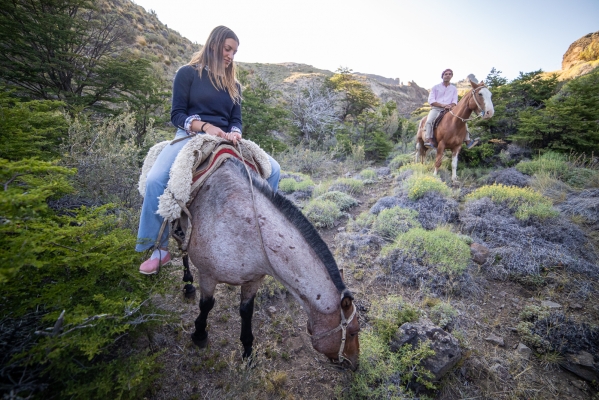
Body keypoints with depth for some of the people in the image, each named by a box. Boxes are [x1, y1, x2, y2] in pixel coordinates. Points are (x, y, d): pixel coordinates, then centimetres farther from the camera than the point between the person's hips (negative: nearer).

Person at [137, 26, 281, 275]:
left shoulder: (233, 85, 19)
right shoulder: (188, 73, 5)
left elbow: (236, 119, 11)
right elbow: (177, 114, -2)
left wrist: (234, 133, -14)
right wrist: (206, 127, -20)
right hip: (191, 137, -3)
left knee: (272, 169, -13)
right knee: (156, 179, -31)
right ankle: (161, 248, -13)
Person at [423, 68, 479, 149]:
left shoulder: (454, 89, 19)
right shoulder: (435, 87, 10)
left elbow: (455, 102, 9)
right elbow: (431, 101, -2)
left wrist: (451, 106, -16)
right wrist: (442, 105, -14)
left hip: (449, 110, 3)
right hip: (436, 109, -3)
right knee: (430, 120, -35)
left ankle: (468, 141, -15)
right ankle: (428, 140, -42)